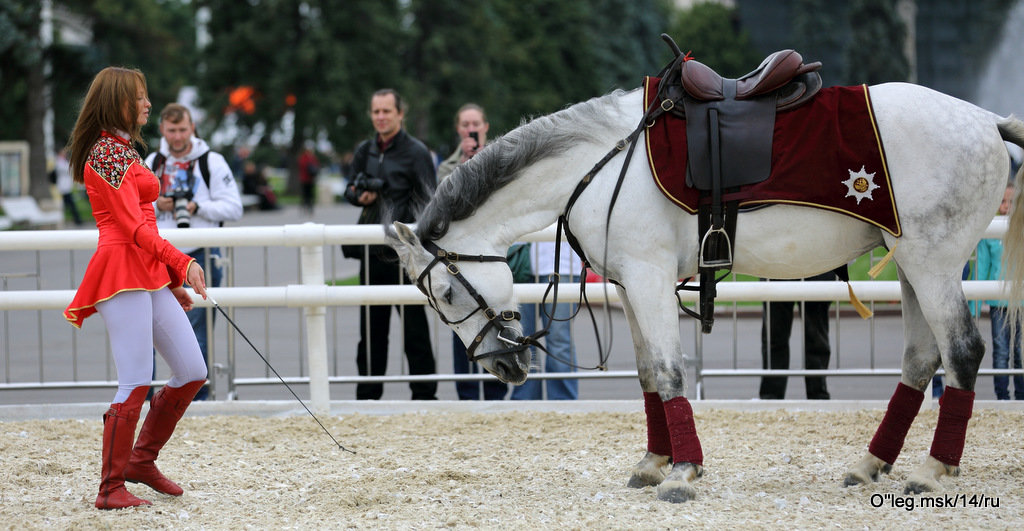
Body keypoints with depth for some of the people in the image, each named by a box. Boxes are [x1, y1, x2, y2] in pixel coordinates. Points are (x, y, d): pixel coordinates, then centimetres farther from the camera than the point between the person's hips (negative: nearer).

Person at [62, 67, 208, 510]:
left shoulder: (124, 150, 21)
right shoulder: (106, 153, -10)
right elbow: (133, 227, -17)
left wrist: (172, 279, 23)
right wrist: (182, 264, -24)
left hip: (152, 273, 10)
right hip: (123, 272, -10)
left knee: (192, 372, 7)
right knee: (136, 384, -13)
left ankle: (141, 460, 19)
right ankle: (111, 489, -8)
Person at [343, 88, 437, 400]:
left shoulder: (416, 152, -4)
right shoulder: (364, 152, 13)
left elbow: (428, 203, -8)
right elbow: (351, 189, 24)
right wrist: (359, 196, -1)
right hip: (372, 252, 6)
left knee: (414, 325, -1)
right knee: (371, 326, 10)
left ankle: (424, 394, 4)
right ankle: (368, 394, 16)